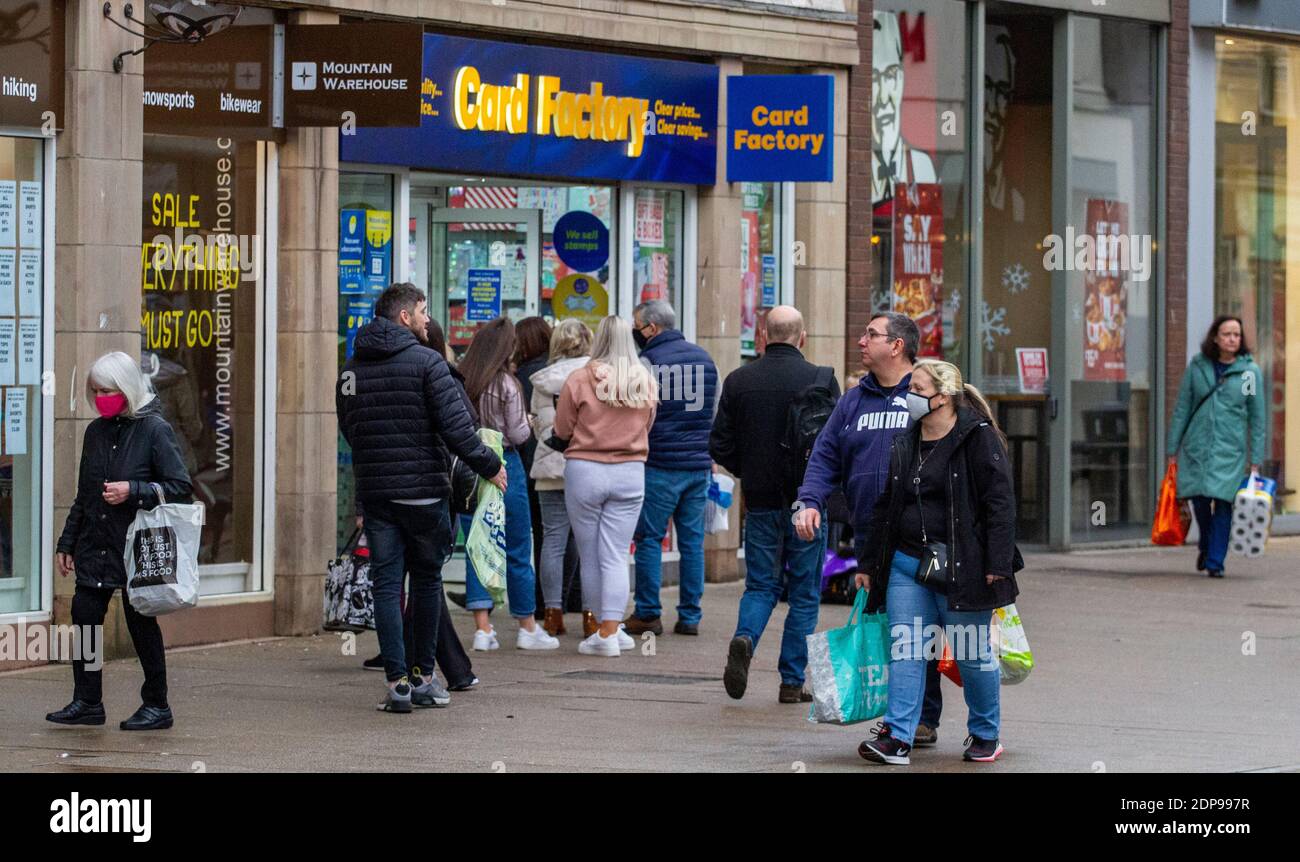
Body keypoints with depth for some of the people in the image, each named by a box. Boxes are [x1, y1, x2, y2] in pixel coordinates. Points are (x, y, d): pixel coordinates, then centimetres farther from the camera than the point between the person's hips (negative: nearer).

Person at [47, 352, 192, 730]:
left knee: (141, 622, 1)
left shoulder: (155, 430, -7)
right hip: (94, 546, 6)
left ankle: (157, 706, 12)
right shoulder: (96, 432, 12)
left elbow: (180, 487, -10)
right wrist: (67, 543, 17)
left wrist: (133, 491, -20)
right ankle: (87, 702, 9)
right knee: (84, 616, -1)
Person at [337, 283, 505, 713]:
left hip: (374, 492, 4)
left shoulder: (350, 370, 9)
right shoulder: (426, 362, -9)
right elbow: (456, 426, -13)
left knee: (386, 584, 4)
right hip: (423, 490, -4)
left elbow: (349, 431, 14)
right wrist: (489, 466, -1)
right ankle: (423, 678, 15)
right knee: (427, 580, 11)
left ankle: (397, 681, -4)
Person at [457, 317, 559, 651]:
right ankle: (527, 628, 14)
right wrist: (526, 423, 11)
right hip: (503, 467, -3)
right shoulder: (506, 385, -12)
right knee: (517, 550, 7)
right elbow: (518, 435, -9)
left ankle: (482, 627, 1)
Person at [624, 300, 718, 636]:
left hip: (659, 465, -5)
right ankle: (690, 615, 8)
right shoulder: (703, 358, 10)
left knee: (649, 537, 2)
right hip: (699, 465, 5)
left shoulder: (647, 362, -8)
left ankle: (647, 614, 1)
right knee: (692, 539, 8)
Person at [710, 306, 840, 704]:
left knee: (761, 585, 14)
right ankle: (792, 681, 7)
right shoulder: (821, 379, -9)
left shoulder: (738, 381, -1)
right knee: (804, 593, 8)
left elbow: (720, 447, 1)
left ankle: (744, 639, -15)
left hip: (760, 502, 2)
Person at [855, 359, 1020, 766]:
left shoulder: (978, 438, -7)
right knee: (906, 650, -1)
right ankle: (897, 737, -3)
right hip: (907, 565, 5)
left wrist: (997, 564, -16)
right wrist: (868, 563, 16)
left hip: (961, 568, -5)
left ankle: (986, 735, 20)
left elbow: (1000, 503, -10)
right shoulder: (902, 445, 11)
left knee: (972, 655, 5)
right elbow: (883, 507, 17)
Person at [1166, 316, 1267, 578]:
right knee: (1200, 500, 1)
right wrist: (1173, 450, 6)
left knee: (1223, 502, -8)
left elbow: (1258, 419, 3)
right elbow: (1181, 409, 8)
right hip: (1197, 446, 1)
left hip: (1230, 450, -1)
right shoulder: (1197, 366, 3)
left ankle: (1215, 561, 2)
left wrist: (1255, 461, 0)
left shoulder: (1250, 371, 0)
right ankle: (1205, 545, 30)